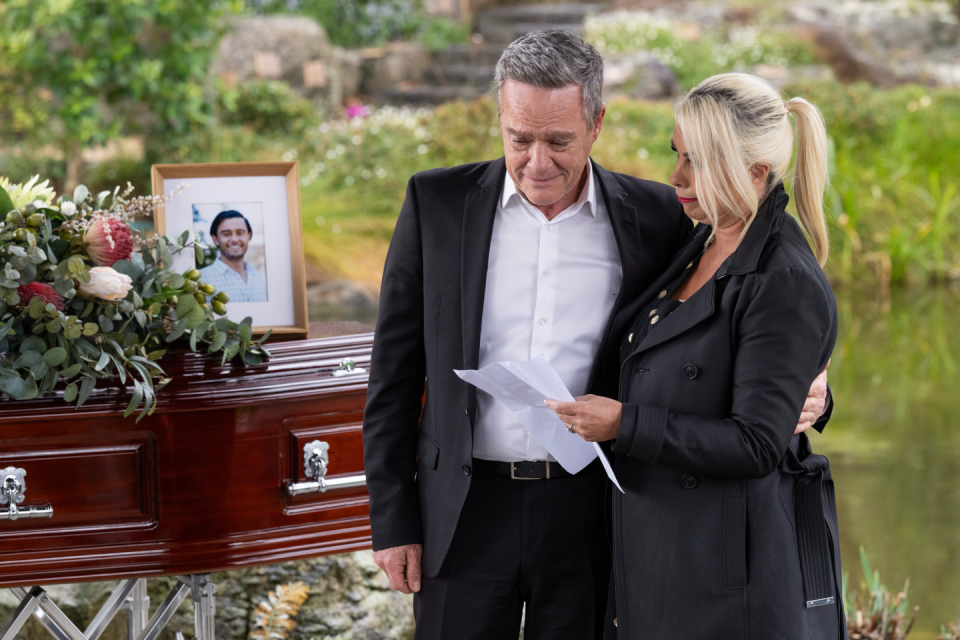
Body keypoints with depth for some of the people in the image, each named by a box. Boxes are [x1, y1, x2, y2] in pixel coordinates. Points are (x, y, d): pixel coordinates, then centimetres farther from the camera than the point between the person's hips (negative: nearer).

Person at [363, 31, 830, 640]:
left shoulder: (655, 217, 0)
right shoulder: (438, 203, 0)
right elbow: (395, 372, 3)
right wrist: (393, 520, 0)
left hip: (589, 516, 0)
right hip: (467, 513, 0)